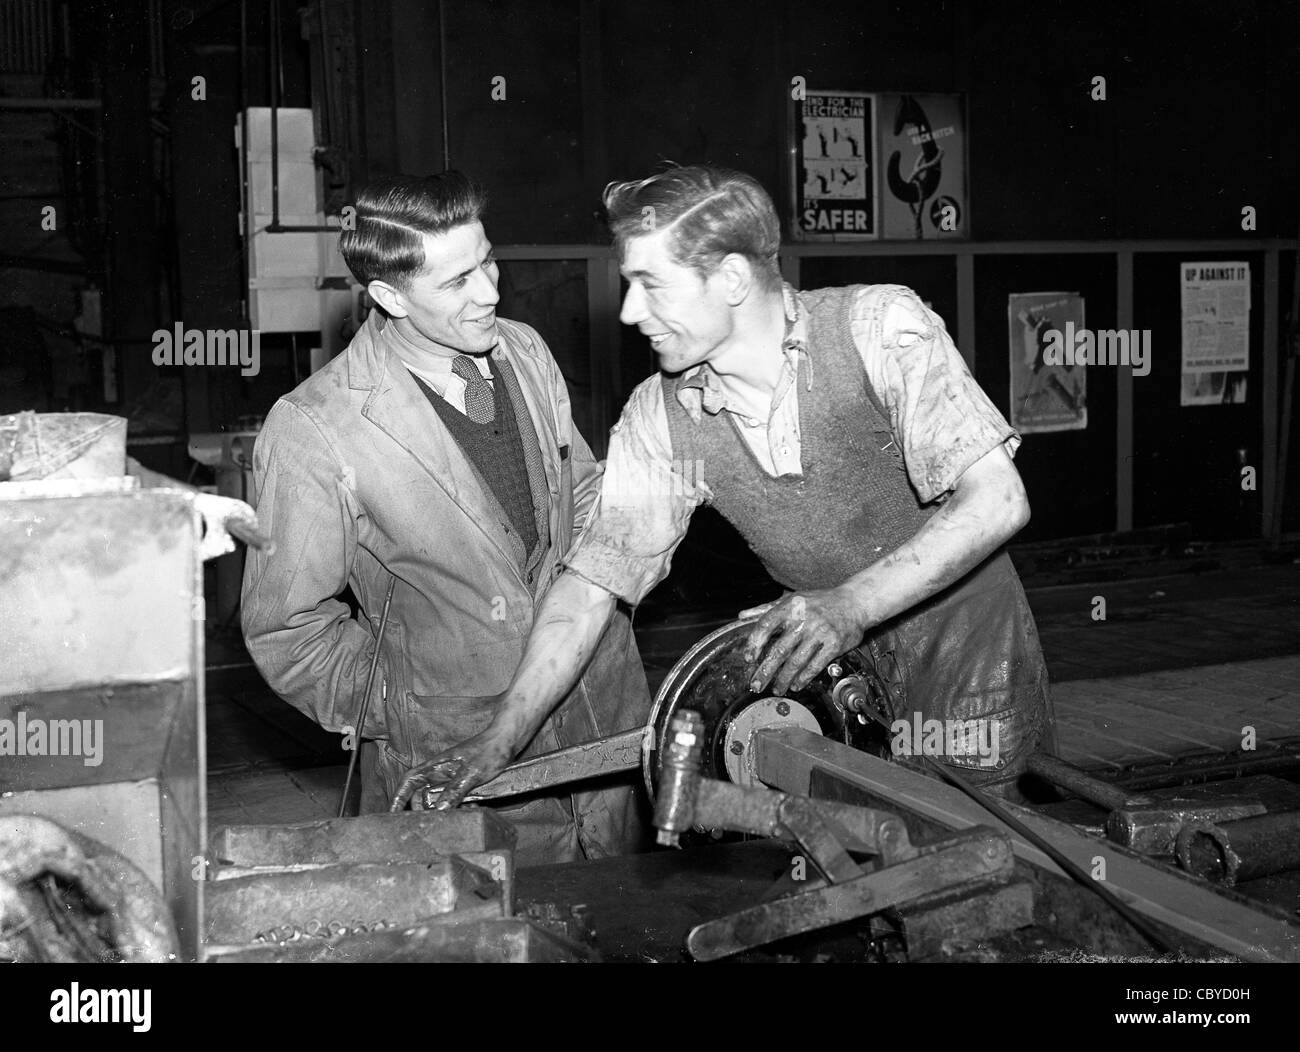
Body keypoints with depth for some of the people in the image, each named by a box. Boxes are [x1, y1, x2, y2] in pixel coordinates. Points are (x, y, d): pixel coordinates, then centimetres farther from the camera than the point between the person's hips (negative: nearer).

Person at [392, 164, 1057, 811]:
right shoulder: (661, 418, -9)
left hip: (966, 637, -3)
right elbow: (592, 580, -6)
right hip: (835, 667, 3)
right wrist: (500, 741, -12)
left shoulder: (879, 326, -20)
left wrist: (851, 604, -35)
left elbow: (997, 501, -25)